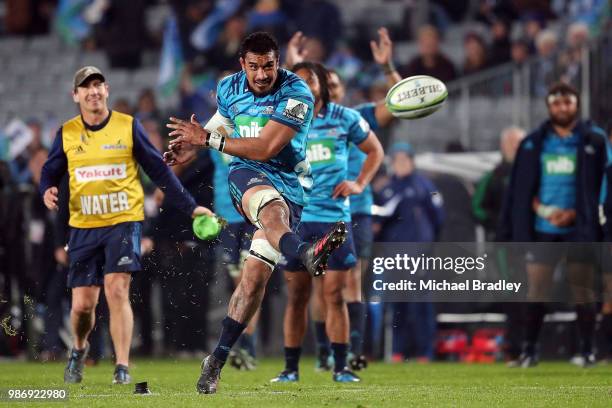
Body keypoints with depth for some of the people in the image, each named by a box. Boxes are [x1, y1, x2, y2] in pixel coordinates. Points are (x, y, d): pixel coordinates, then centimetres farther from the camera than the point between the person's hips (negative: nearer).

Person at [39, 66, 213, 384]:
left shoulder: (128, 126, 0)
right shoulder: (67, 133, 5)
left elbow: (158, 170, 5)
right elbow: (50, 173, 11)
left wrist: (189, 206, 5)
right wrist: (47, 191, -13)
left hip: (123, 221, -2)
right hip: (83, 226, 2)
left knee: (116, 291, -17)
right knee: (82, 304, 1)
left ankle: (122, 368, -13)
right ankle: (80, 349, 33)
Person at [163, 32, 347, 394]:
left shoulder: (296, 94, -13)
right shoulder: (229, 89, 6)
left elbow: (265, 149, -18)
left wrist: (208, 139, -15)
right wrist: (194, 145, 15)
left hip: (289, 183, -1)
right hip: (246, 174, 1)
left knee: (256, 277, -8)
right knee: (273, 209, -37)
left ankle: (217, 361, 3)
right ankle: (307, 253, -73)